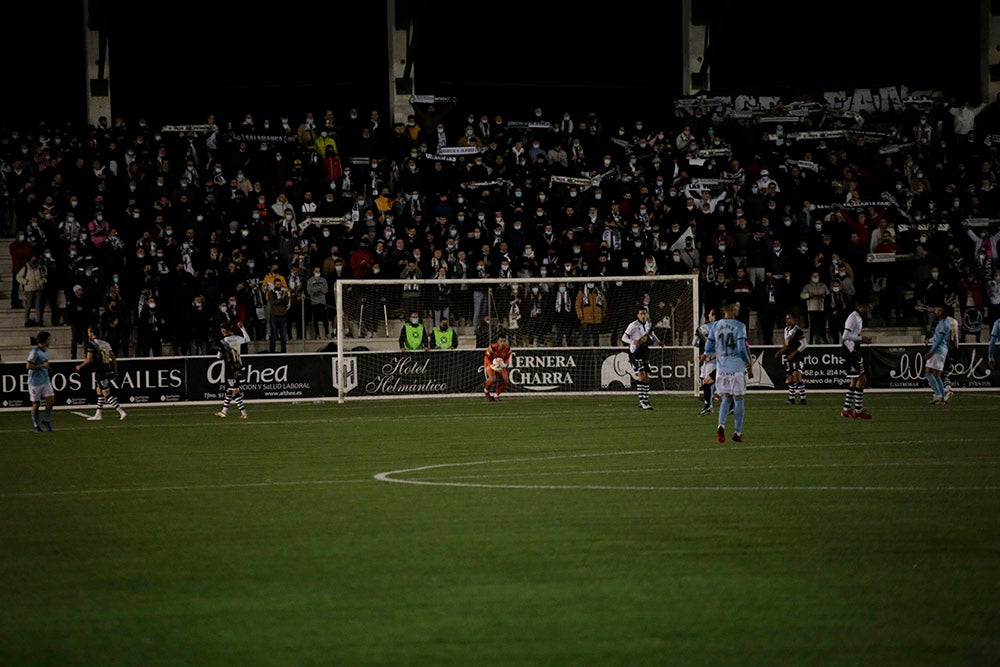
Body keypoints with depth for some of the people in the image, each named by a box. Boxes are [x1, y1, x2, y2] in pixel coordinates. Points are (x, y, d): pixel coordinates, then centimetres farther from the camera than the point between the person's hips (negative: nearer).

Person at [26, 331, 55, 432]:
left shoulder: (45, 351, 10)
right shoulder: (34, 352, -16)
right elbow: (29, 366, -20)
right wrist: (42, 366, -22)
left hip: (45, 381, 7)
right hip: (35, 381, -7)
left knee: (51, 400, -2)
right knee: (36, 404, 3)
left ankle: (46, 420, 16)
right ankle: (36, 425, 14)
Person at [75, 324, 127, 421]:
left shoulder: (92, 344, -8)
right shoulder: (106, 343, 13)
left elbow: (89, 360, -12)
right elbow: (113, 358, 14)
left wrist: (80, 366, 5)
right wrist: (116, 372, 19)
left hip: (101, 372, -8)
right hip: (109, 371, 8)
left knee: (107, 394, -6)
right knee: (99, 391, 19)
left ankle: (121, 412, -17)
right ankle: (98, 414, 24)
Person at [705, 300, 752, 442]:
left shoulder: (716, 326, 4)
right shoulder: (739, 326, -10)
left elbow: (708, 349, 8)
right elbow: (742, 349, -15)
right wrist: (749, 364, 0)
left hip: (721, 369, 4)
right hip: (737, 368, -4)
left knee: (726, 398, 17)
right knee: (738, 399, 7)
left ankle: (721, 426, -5)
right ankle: (737, 433, 11)